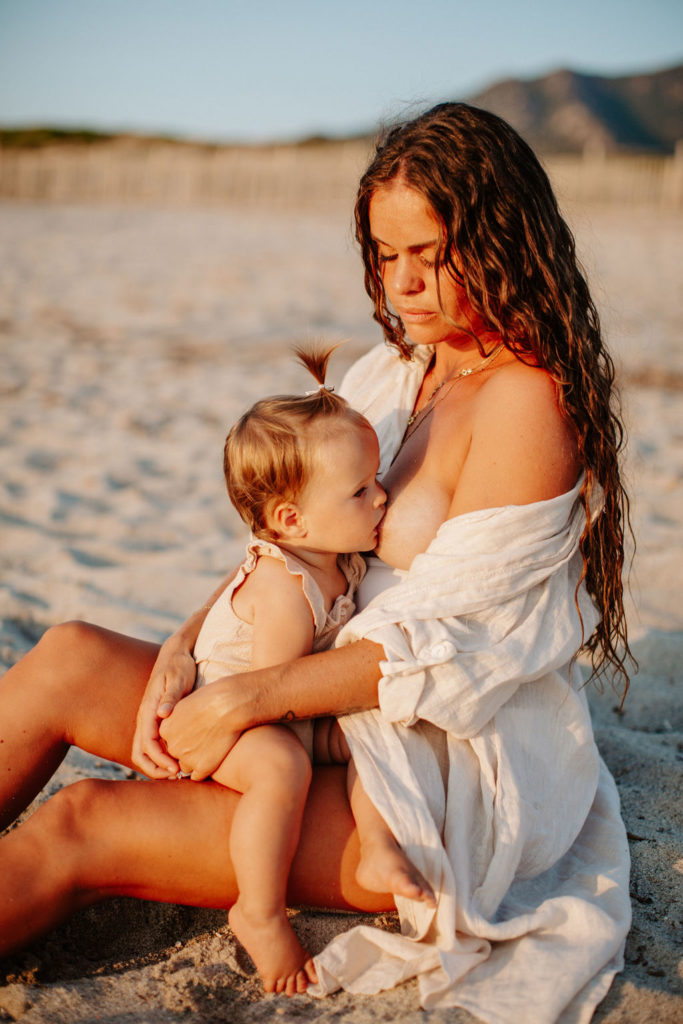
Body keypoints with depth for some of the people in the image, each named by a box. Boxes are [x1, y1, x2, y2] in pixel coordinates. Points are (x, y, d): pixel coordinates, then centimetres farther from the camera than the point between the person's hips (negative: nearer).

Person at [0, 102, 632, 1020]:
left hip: (458, 785, -7)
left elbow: (444, 643, -21)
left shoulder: (527, 400, -18)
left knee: (80, 830, -17)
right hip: (349, 720, 7)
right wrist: (186, 646, -8)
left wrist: (244, 699, -20)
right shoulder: (393, 374, 8)